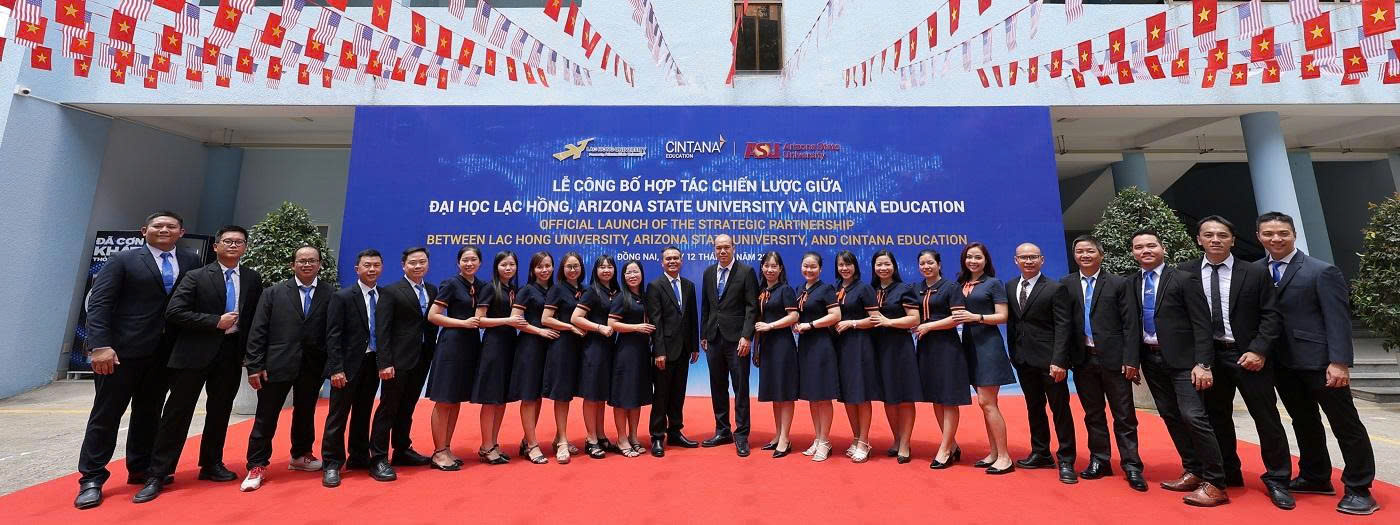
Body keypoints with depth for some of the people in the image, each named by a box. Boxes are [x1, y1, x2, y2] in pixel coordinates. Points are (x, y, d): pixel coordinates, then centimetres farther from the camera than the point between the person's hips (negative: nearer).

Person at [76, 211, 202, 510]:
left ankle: (140, 470, 24)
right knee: (106, 414, 5)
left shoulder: (192, 262, 7)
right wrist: (100, 345, -16)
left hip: (164, 353, 3)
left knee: (149, 413, 12)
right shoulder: (123, 261, 0)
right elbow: (98, 303, -6)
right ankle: (91, 479, 15)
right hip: (123, 350, -3)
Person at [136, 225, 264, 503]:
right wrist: (216, 322, -16)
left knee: (220, 412, 13)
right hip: (195, 353, -3)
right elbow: (174, 312, -9)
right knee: (177, 413, 1)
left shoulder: (253, 279, 7)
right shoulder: (196, 277, -2)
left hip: (232, 353, 3)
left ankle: (211, 464, 26)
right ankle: (157, 475, 11)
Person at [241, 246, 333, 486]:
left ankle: (300, 455, 33)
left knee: (305, 413, 16)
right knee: (266, 417, 6)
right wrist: (255, 366, -7)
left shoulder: (330, 294, 0)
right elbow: (257, 331, -1)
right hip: (277, 365, -1)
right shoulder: (273, 292, 1)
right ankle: (257, 465, 20)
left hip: (313, 366, 1)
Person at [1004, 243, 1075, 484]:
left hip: (1049, 360, -5)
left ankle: (1066, 461, 14)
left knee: (1060, 409, 3)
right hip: (1024, 360, 5)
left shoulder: (1055, 289, -7)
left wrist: (1059, 361, -18)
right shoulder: (1009, 287, 8)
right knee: (1034, 408, 14)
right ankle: (1041, 454, 27)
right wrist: (1013, 353, 6)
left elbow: (1062, 327, -12)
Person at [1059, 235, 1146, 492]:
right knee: (1093, 414, 12)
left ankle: (1131, 466, 16)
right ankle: (1099, 461, 23)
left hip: (1113, 358, -2)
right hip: (1082, 359, 2)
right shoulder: (1066, 284, 5)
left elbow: (1130, 325, -2)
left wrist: (1130, 360, -8)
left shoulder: (1119, 284, 1)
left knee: (1124, 415, 5)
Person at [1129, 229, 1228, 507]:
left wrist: (1202, 363, -16)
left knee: (1193, 416, -11)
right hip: (1151, 360, 5)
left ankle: (1215, 483, 0)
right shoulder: (1133, 284, 8)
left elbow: (1202, 324, -9)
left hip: (1182, 359, -5)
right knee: (1171, 417, 11)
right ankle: (1193, 471, 24)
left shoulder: (1184, 279, -6)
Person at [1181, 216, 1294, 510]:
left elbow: (1271, 316, -3)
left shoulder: (1255, 273, 0)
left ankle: (1277, 480, 20)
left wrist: (1258, 351, -14)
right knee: (1216, 418, 11)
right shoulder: (1186, 272, 1)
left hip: (1248, 355, -1)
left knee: (1267, 418, 5)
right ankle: (1228, 474, 25)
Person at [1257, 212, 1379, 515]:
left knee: (1345, 424, 6)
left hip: (1318, 361, -4)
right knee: (1303, 421, 16)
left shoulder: (1322, 271, -7)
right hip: (1282, 363, 4)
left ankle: (1359, 489, 17)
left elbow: (1338, 319, -11)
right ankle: (1315, 478, 28)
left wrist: (1339, 362, -17)